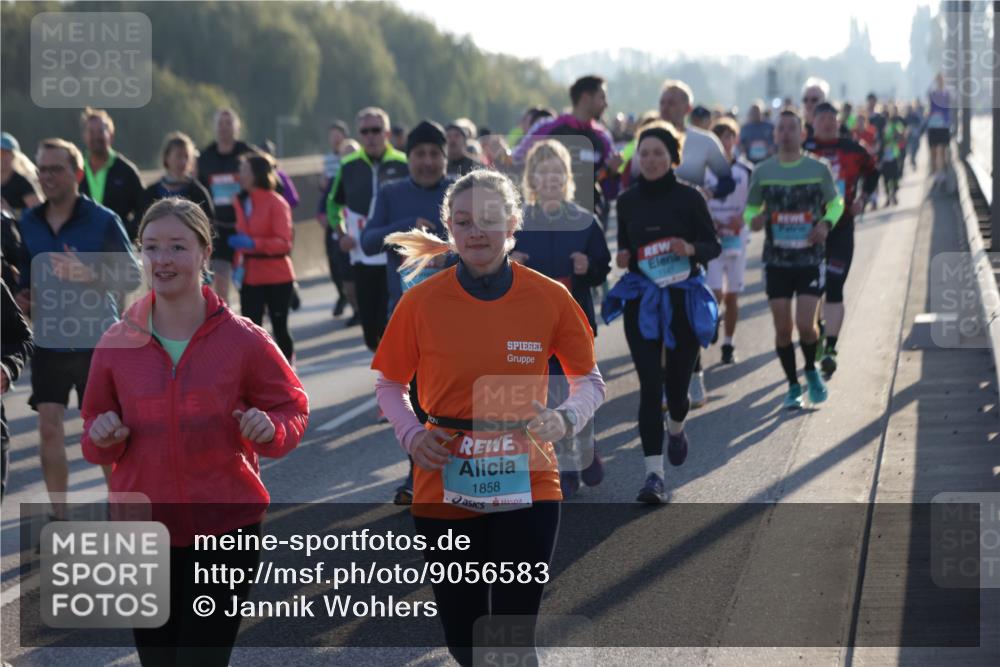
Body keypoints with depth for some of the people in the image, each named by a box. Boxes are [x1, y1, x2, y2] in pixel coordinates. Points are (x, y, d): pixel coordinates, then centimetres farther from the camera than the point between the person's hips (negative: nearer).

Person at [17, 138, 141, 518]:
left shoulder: (103, 221, -10)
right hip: (48, 343, 4)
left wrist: (90, 275, -26)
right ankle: (58, 517, 11)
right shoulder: (28, 223, 4)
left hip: (97, 343, -3)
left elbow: (132, 275, -11)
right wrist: (21, 297, -3)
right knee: (49, 428, 0)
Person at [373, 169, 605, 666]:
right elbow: (389, 384, 8)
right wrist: (409, 433, -11)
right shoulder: (421, 302, -4)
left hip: (526, 488, -1)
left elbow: (590, 380, 7)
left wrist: (566, 417, -14)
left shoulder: (549, 298, -4)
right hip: (445, 489, 1)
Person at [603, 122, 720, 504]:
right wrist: (623, 258, -7)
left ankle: (676, 427, 43)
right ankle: (653, 475, -9)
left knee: (676, 383, 6)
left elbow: (714, 246, -1)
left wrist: (691, 249, -21)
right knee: (650, 385, -8)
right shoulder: (628, 201, 5)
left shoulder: (688, 198, -4)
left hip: (684, 299, -1)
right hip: (641, 300, 1)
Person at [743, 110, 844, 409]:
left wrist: (826, 223, -9)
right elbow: (750, 209, 10)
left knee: (805, 325, -12)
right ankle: (793, 385, 19)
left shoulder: (818, 169, -1)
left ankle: (811, 371, 18)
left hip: (811, 260, -1)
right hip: (776, 261, 2)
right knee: (782, 329, 1)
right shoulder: (762, 171, 1)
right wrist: (753, 220, -14)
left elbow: (835, 203, 11)